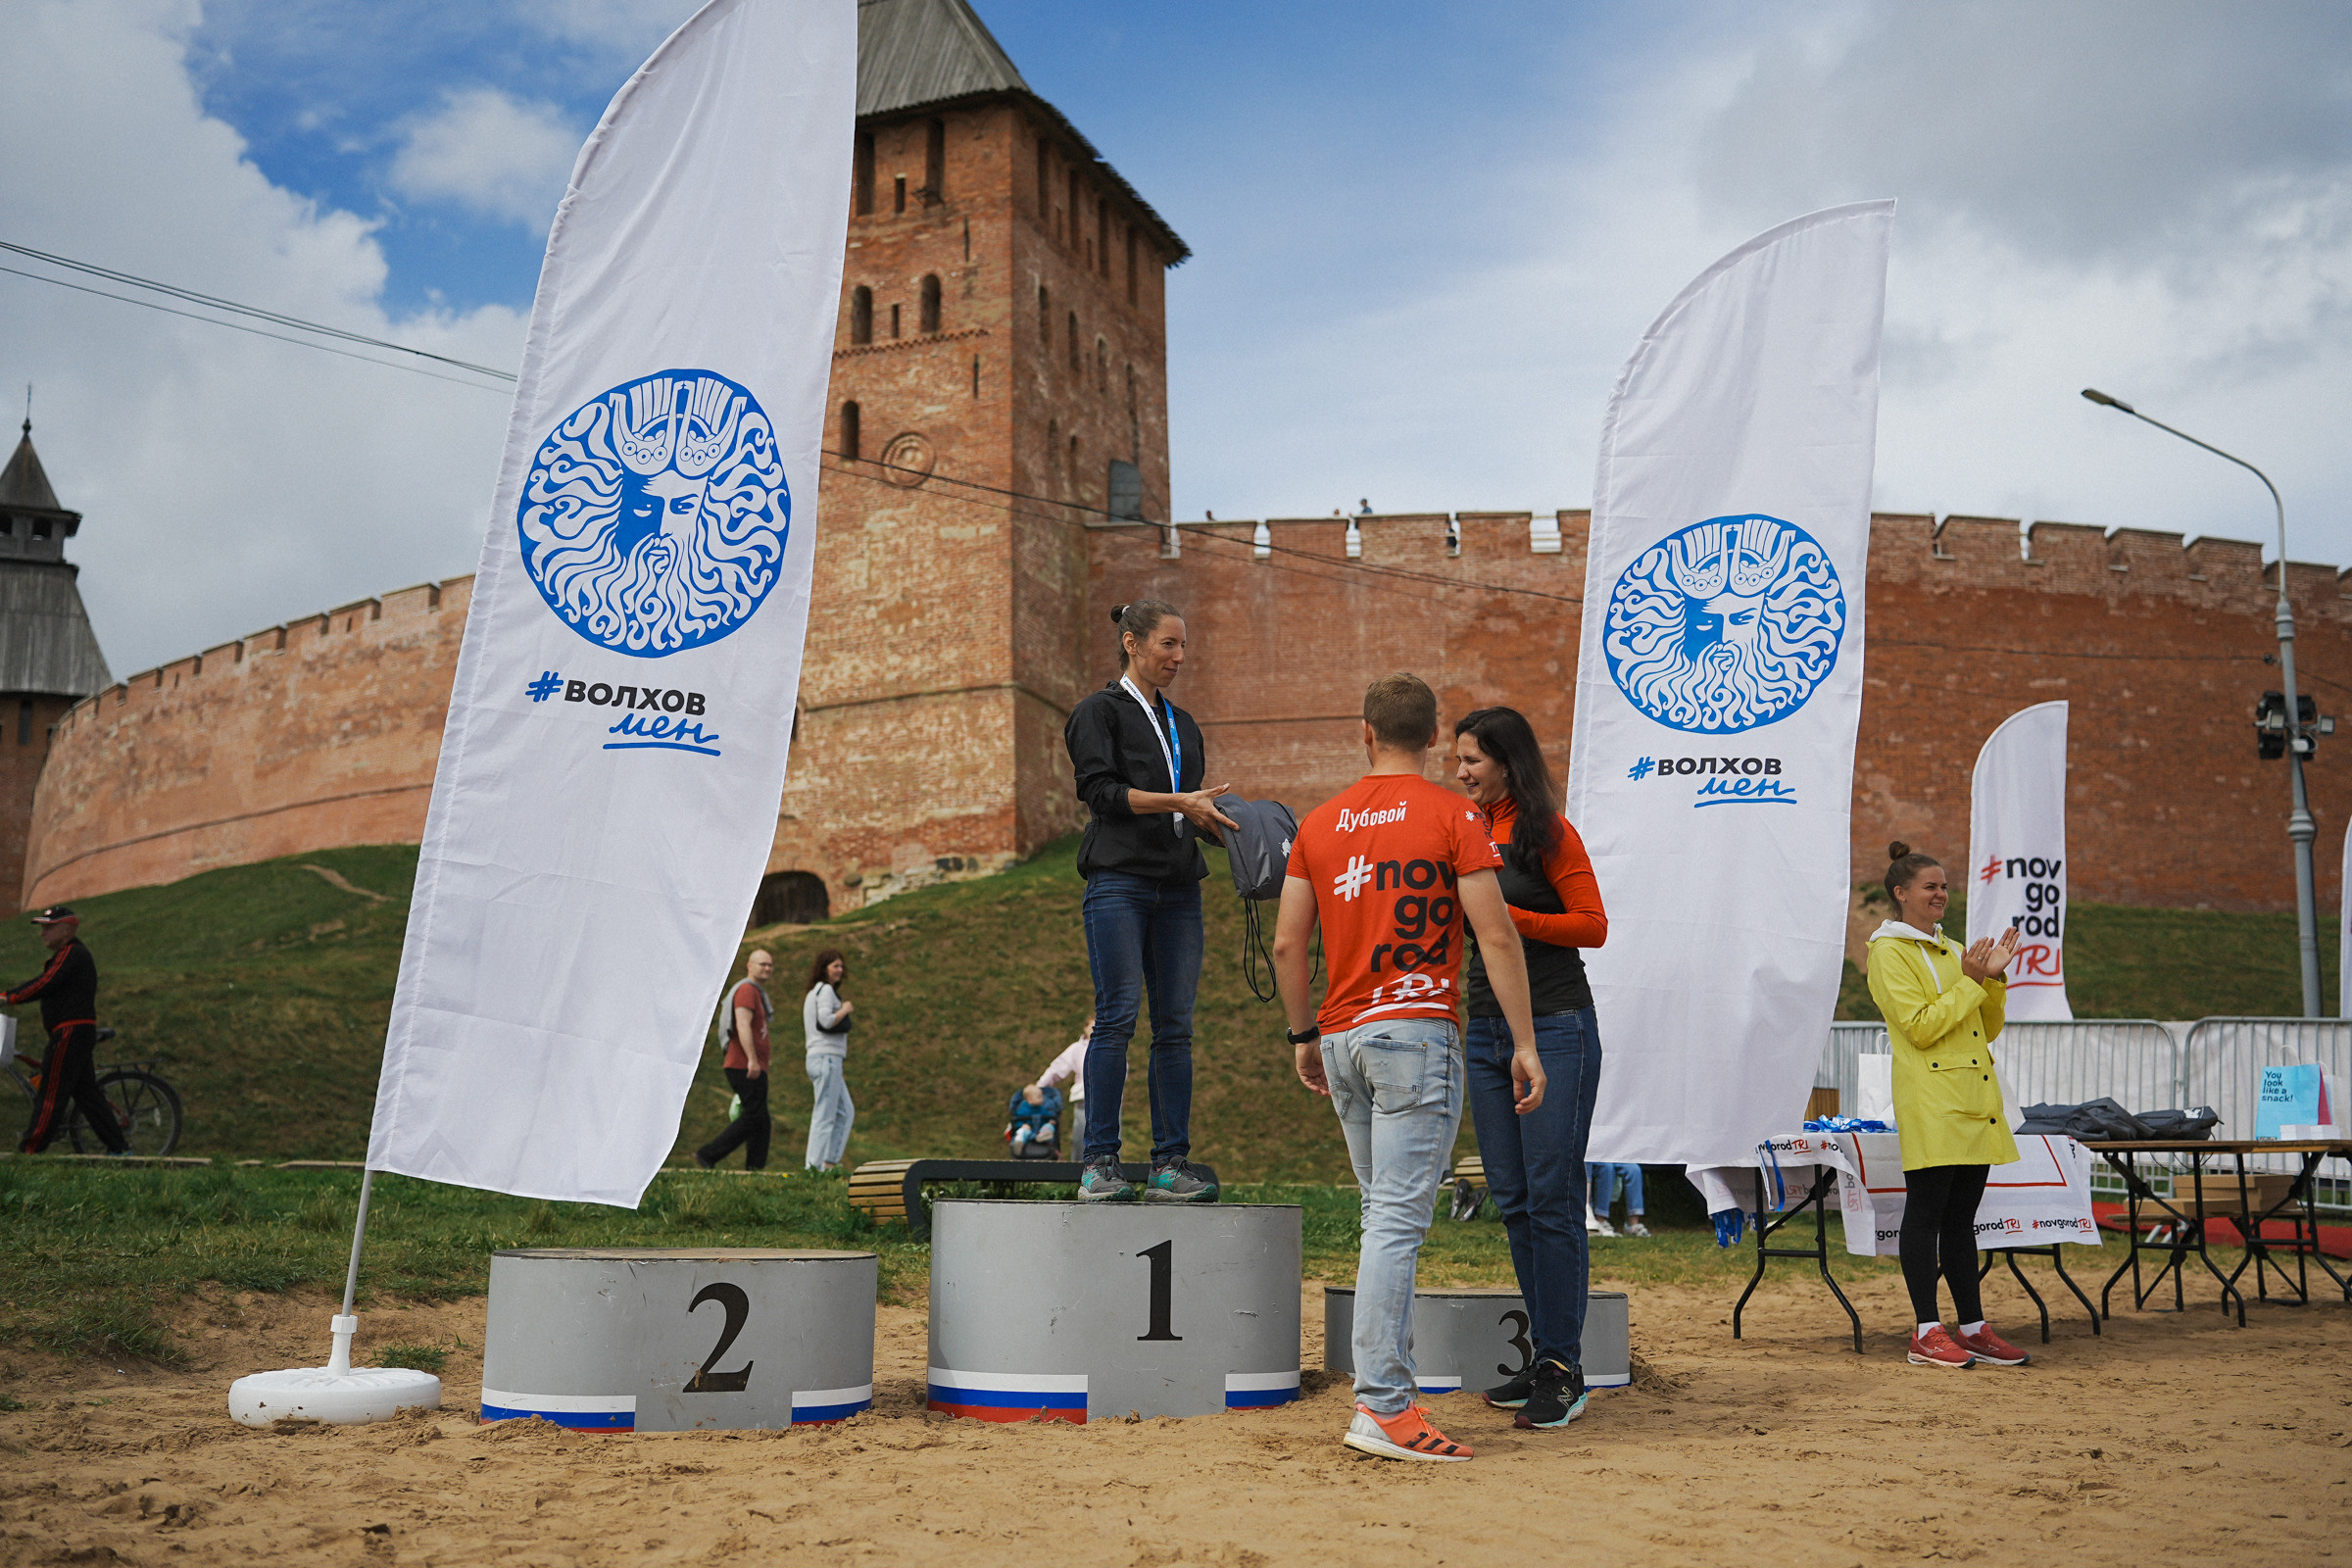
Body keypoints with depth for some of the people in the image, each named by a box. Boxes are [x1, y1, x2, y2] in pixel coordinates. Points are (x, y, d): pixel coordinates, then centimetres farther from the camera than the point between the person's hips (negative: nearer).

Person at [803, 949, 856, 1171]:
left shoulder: (812, 993, 21)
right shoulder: (825, 990, -9)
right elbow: (826, 1021, -22)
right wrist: (845, 1009, -7)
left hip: (818, 1059, 10)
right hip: (826, 1058, -10)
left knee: (846, 1112, 13)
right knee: (825, 1115, -9)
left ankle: (830, 1162, 10)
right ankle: (815, 1165, -8)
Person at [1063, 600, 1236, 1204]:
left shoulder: (1181, 722, 23)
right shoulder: (1098, 711, 4)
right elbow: (1099, 790, -9)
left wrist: (1223, 825, 4)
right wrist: (1177, 801, -16)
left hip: (1178, 886, 6)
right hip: (1119, 878, -6)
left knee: (1175, 1025, 1)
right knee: (1118, 1017, -10)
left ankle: (1171, 1164, 3)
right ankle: (1099, 1162, -6)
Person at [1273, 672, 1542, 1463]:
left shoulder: (1320, 822, 10)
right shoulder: (1453, 815, -3)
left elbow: (1287, 943, 9)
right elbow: (1495, 936, -8)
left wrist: (1304, 1034, 19)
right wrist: (1524, 1042, -5)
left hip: (1341, 1039, 5)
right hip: (1417, 1032, -5)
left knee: (1384, 1217, 16)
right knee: (1398, 1221, -8)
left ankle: (1384, 1386, 19)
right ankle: (1382, 1405, -9)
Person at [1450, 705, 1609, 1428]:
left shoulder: (1548, 831, -6)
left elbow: (1594, 925, -9)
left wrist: (1509, 916, -16)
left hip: (1555, 1028, -7)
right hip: (1486, 1029, 7)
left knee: (1553, 1196, -6)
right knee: (1512, 1199, 8)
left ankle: (1565, 1371, 0)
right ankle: (1543, 1358, 16)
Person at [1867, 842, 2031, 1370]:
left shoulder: (1953, 950, 20)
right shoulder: (1890, 952, -3)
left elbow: (1988, 1030, 18)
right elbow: (1920, 1027, -13)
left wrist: (1994, 980, 4)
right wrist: (1970, 982, -11)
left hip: (1973, 1098, 8)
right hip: (1930, 1101, -7)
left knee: (1962, 1216, 9)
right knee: (1927, 1212, -5)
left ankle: (1972, 1327, 12)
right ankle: (1928, 1332, -2)